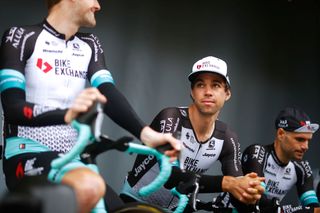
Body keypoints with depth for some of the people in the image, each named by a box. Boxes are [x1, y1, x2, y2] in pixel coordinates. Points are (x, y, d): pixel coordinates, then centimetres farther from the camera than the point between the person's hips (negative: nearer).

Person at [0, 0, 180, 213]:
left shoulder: (90, 45, 13)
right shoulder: (21, 37, -4)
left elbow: (108, 93, -5)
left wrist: (146, 133, -25)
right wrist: (67, 114, -36)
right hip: (28, 155, -7)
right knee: (89, 186, -36)